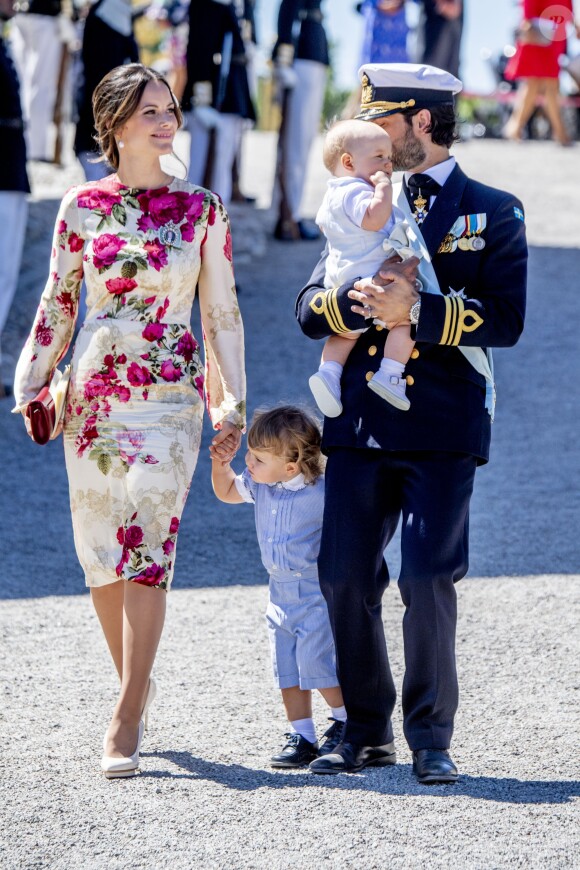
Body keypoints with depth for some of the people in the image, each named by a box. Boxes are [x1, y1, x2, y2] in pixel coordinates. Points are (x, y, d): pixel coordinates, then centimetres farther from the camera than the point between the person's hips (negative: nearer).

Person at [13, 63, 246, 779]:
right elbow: (56, 305, 11)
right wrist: (31, 388, 4)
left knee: (146, 551, -12)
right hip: (92, 392, 2)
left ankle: (125, 720, -11)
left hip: (170, 396, -2)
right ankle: (137, 684, 26)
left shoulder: (199, 209, 2)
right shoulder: (81, 207, 4)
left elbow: (222, 312, 7)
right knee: (99, 555, 7)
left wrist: (232, 403, 4)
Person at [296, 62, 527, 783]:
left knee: (428, 580, -9)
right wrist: (361, 302, -13)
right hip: (360, 425, 4)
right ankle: (366, 731, 16)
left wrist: (416, 310, -19)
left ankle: (431, 736, 4)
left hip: (443, 429, -4)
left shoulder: (494, 213, 4)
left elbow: (505, 319, -8)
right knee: (345, 579, 2)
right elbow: (309, 309, 9)